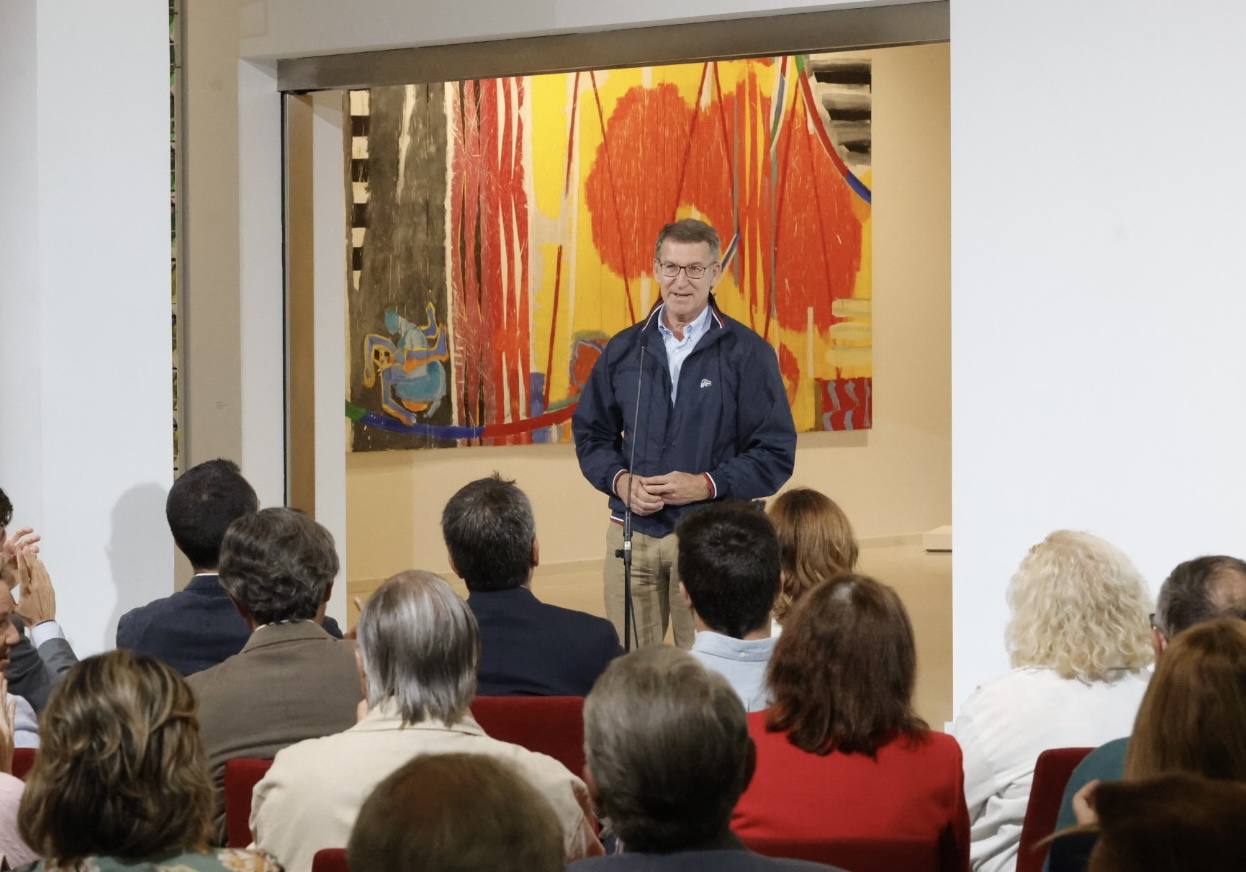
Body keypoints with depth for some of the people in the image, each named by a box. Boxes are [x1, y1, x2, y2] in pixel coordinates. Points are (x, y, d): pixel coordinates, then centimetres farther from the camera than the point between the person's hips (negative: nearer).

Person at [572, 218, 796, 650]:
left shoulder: (747, 353, -1)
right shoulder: (623, 350, 10)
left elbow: (776, 453, -3)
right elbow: (591, 434, 15)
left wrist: (706, 485, -15)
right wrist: (620, 481, -5)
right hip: (631, 532, 3)